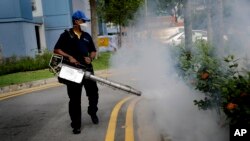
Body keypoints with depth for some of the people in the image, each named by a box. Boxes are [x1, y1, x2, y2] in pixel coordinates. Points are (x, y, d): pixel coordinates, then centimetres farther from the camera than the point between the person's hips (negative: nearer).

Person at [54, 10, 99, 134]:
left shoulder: (87, 36, 14)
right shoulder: (66, 35, 0)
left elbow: (93, 51, 18)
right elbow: (56, 50, -4)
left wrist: (90, 58, -4)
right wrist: (69, 57, -17)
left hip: (87, 69, 4)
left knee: (93, 93, 8)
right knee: (74, 98, 1)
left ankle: (92, 112, 37)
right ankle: (76, 125, 11)